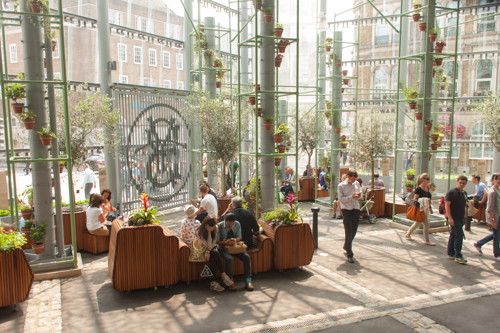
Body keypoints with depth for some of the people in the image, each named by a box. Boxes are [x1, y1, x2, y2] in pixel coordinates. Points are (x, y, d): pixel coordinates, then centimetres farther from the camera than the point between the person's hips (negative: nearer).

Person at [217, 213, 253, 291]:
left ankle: (248, 281, -15)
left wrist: (235, 240, -15)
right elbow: (216, 241, -7)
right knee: (229, 259, -35)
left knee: (246, 257, -21)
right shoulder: (219, 226, -9)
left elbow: (239, 237, 9)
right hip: (224, 248, -4)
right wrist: (225, 242, -25)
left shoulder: (237, 224, 3)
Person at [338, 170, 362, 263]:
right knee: (349, 232, -6)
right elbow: (341, 198, -11)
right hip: (346, 210, -5)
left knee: (354, 231, 12)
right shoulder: (341, 186, -5)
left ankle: (346, 247, 36)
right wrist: (351, 197, -23)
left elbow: (360, 193, 18)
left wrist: (359, 195, -7)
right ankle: (349, 254, 3)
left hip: (356, 209, 5)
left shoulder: (356, 183, 10)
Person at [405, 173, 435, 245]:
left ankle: (408, 234, 32)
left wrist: (430, 208, 21)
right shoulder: (418, 189, -15)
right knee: (426, 224, -4)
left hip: (426, 208, 8)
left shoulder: (427, 188, 9)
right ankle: (426, 241, 7)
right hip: (421, 208, -8)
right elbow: (415, 199, -15)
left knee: (418, 223, 17)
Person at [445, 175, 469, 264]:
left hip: (461, 218, 8)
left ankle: (451, 253, 23)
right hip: (454, 218, -8)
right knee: (459, 235, -11)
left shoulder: (464, 193, 13)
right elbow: (447, 205, -16)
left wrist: (464, 214, 19)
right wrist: (450, 218, -21)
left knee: (453, 235, 14)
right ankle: (458, 256, -5)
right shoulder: (452, 192, -12)